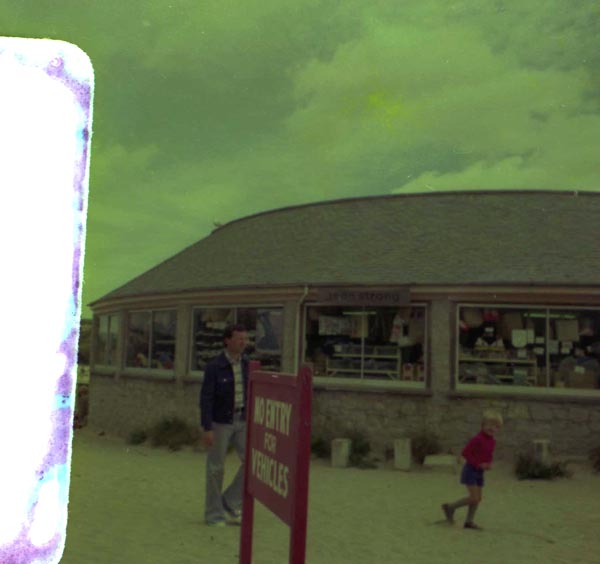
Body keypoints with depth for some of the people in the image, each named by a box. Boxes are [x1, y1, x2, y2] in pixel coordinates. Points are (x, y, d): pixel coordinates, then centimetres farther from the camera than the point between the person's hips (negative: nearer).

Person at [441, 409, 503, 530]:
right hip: (471, 470, -8)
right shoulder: (478, 439, -20)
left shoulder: (492, 441, 5)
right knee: (474, 498, -11)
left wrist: (489, 464, -1)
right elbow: (465, 452, -21)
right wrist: (478, 464, -22)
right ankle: (450, 507, 4)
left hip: (479, 472, 8)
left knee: (478, 498, 7)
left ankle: (469, 521, 16)